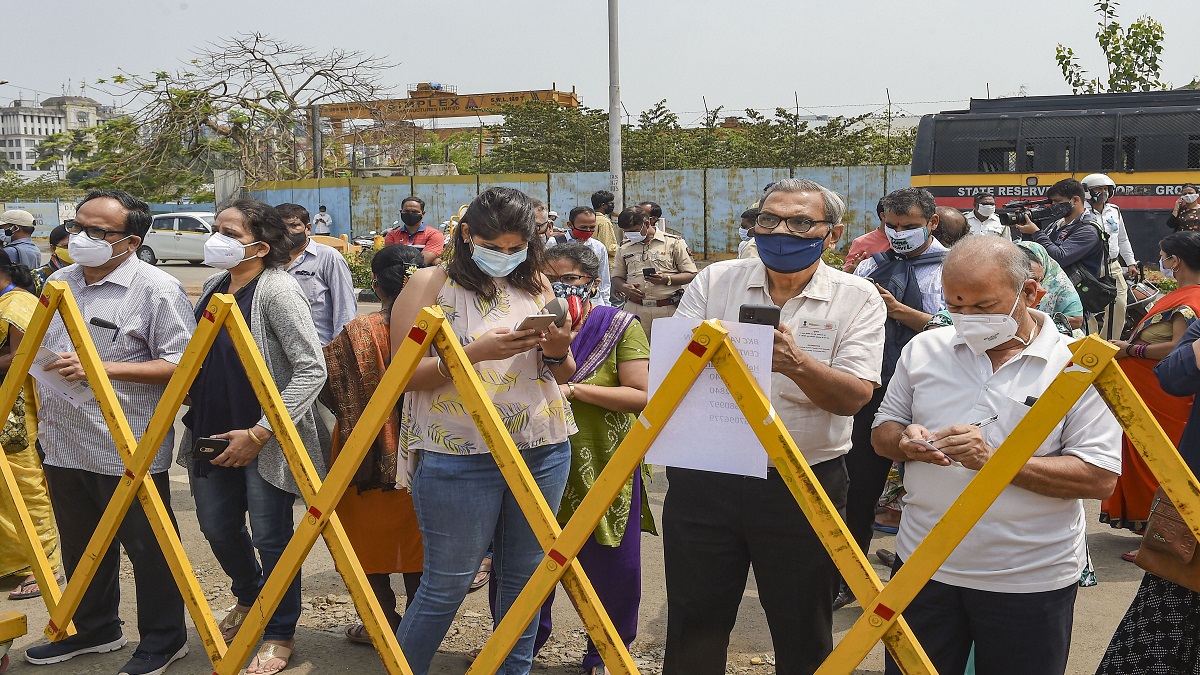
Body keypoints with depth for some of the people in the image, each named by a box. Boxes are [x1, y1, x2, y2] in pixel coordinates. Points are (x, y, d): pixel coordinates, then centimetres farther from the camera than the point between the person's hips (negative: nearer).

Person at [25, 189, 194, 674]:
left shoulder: (157, 289, -13)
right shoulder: (60, 282, 10)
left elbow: (181, 365, -19)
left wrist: (104, 368, -25)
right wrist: (41, 410, 16)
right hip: (63, 445, 7)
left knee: (146, 548, 5)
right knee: (80, 547, 20)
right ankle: (94, 630, 38)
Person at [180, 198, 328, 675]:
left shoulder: (277, 289, -16)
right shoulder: (214, 287, 7)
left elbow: (312, 370, -21)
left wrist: (259, 433, -22)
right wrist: (197, 418, 11)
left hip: (265, 441, -7)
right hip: (212, 434, 8)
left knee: (270, 536, 2)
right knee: (217, 527, 19)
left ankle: (280, 636, 23)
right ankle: (248, 600, 47)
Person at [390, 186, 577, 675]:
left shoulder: (536, 284, 10)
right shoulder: (430, 284, -3)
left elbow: (564, 374, 15)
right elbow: (405, 375, -10)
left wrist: (557, 352, -9)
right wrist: (476, 352, -22)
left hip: (544, 451, 5)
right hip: (459, 456, -4)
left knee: (525, 575, 12)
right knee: (448, 584, 3)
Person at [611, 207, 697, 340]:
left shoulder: (674, 243, 3)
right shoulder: (624, 248, 15)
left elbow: (691, 275, 2)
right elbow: (616, 277, 20)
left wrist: (667, 279, -14)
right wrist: (624, 287, -3)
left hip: (668, 310, -2)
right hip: (635, 310, 3)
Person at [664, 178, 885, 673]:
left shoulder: (857, 298, -2)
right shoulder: (714, 282, 3)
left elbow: (854, 395, -13)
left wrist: (795, 362, -31)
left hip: (804, 488, -1)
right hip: (704, 479, 2)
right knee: (693, 631, 14)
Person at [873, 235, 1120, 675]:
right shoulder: (924, 349, 3)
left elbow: (1100, 478, -14)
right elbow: (883, 431, 10)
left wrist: (994, 459, -25)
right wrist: (905, 442, -14)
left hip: (1030, 583, -3)